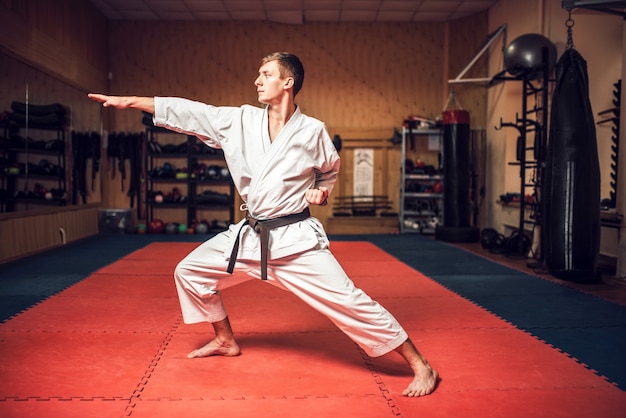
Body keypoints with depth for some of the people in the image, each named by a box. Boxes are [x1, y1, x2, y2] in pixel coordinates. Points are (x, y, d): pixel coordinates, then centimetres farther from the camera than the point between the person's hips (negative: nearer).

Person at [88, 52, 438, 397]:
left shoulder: (312, 131, -8)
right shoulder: (241, 120, 0)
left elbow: (331, 171, 11)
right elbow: (189, 112, 0)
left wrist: (320, 192, -9)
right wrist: (129, 101, 0)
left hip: (297, 238, -5)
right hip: (251, 235, 5)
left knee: (349, 301, -12)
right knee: (190, 271, 12)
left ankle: (421, 365, 3)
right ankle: (226, 341, 34)